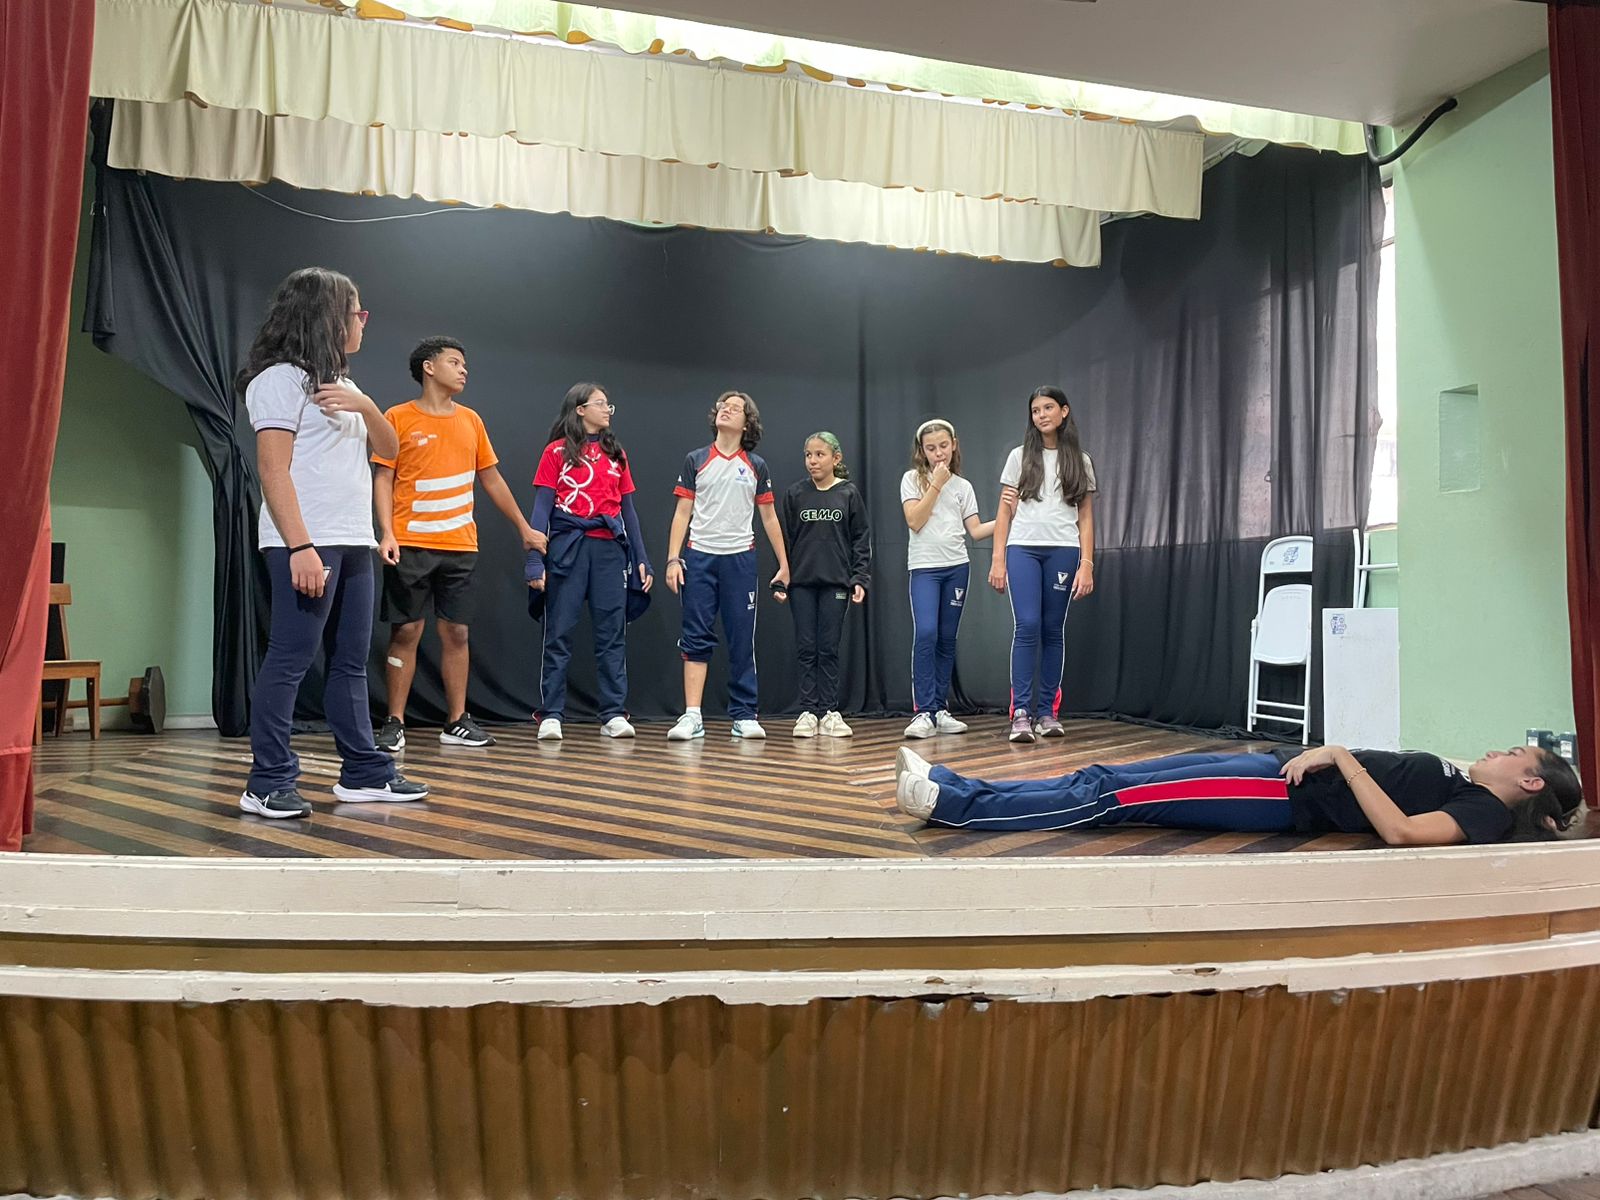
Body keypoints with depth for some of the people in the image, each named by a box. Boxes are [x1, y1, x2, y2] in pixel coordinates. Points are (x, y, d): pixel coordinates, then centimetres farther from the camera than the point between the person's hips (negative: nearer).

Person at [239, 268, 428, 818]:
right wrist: (301, 547, -22)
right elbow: (274, 472, -13)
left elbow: (389, 447, 19)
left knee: (351, 660, 9)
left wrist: (365, 405, -1)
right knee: (291, 659, -8)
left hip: (353, 543, 9)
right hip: (306, 543, -8)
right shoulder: (281, 379, -5)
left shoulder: (337, 382, 21)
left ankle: (364, 772, 14)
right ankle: (268, 782, -3)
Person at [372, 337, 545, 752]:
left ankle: (457, 723, 13)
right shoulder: (399, 418, 0)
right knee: (405, 632, 0)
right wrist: (387, 533, -14)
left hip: (460, 546, 4)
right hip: (410, 546, -4)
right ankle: (394, 725, 8)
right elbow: (384, 479, -2)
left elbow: (491, 479, 18)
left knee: (456, 633, 6)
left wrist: (524, 528, 18)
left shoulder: (470, 420, 12)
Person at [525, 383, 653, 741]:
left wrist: (641, 559, 9)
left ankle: (614, 715, 6)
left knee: (611, 633, 2)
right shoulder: (557, 452, 4)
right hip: (568, 546, -3)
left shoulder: (616, 454, 16)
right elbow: (542, 509, -1)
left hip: (610, 548, 4)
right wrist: (535, 561, -11)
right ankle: (551, 716, 4)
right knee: (559, 633, -1)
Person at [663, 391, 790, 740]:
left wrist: (784, 564, 8)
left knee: (742, 641, 2)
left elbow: (769, 518, 12)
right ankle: (692, 717, -2)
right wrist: (673, 559, -4)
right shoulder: (695, 460, 7)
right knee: (696, 638, -3)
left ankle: (743, 716, 9)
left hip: (740, 557, 1)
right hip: (700, 556, 0)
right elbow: (682, 513, 5)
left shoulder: (756, 466, 9)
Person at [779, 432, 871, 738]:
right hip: (801, 583, 1)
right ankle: (808, 712, 8)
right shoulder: (795, 494, 5)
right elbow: (785, 539, 6)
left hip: (836, 583, -1)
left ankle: (829, 712, 9)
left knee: (829, 649, 3)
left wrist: (860, 579, -4)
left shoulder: (849, 494, 2)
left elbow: (861, 540, 4)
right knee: (806, 649, 3)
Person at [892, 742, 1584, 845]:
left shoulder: (1487, 813, -4)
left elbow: (1401, 832, -22)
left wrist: (1341, 756, -17)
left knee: (1111, 801, -16)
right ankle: (953, 790, -2)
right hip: (1279, 768, 8)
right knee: (1105, 781, -2)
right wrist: (1327, 754, 13)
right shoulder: (1467, 789, 22)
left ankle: (954, 807, -14)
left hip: (1288, 796, -8)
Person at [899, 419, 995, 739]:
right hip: (924, 567, -3)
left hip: (956, 566, 4)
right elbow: (915, 522, -8)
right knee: (925, 634, -19)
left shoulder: (963, 486, 13)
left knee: (947, 639, 5)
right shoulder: (913, 479, 5)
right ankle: (923, 712, -16)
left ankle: (939, 709, 13)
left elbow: (975, 531, 9)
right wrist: (936, 484, -7)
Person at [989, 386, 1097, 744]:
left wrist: (1087, 564, -1)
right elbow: (1005, 513, 8)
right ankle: (1021, 713, -9)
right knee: (1027, 626, -12)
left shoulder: (1079, 461, 11)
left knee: (1053, 631, 3)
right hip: (1023, 549, -1)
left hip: (1063, 551, 1)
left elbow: (1086, 519, 9)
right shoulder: (1020, 457, 10)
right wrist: (997, 561, 0)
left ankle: (1047, 712, 11)